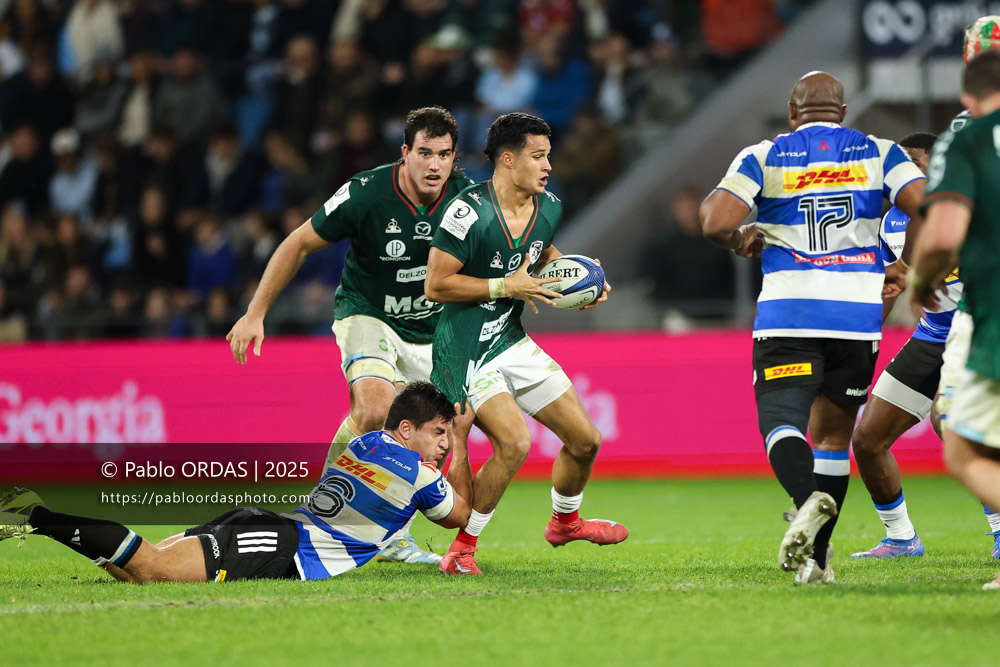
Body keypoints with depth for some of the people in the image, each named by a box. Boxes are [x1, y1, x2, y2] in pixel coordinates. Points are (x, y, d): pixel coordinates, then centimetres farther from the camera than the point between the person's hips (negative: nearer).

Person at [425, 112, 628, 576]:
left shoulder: (548, 208, 3)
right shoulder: (470, 211, -21)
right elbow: (436, 285, -20)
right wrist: (506, 287, -22)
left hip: (512, 342, 8)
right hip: (466, 354, -8)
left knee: (585, 440, 9)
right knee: (514, 442, -24)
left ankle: (565, 521, 39)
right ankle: (461, 550, -9)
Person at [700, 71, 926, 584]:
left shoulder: (763, 157, 5)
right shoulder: (878, 153, 9)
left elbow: (716, 223, -8)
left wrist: (741, 240, 14)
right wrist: (903, 270, 10)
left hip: (788, 315, -2)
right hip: (859, 312, 2)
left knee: (781, 422, -8)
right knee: (833, 433, 16)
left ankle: (810, 499, -40)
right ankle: (814, 558, 13)